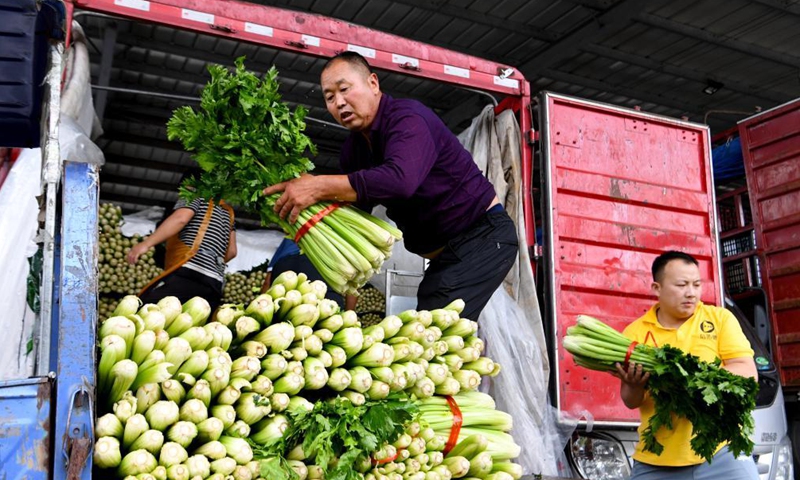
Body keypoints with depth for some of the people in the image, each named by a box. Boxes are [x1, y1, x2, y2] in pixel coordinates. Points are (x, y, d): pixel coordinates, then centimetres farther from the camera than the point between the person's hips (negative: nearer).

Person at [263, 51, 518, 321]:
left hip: (484, 236, -9)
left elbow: (400, 179, -39)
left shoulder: (407, 117, -19)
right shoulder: (353, 149, 8)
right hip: (445, 253, 9)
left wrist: (319, 187, -40)